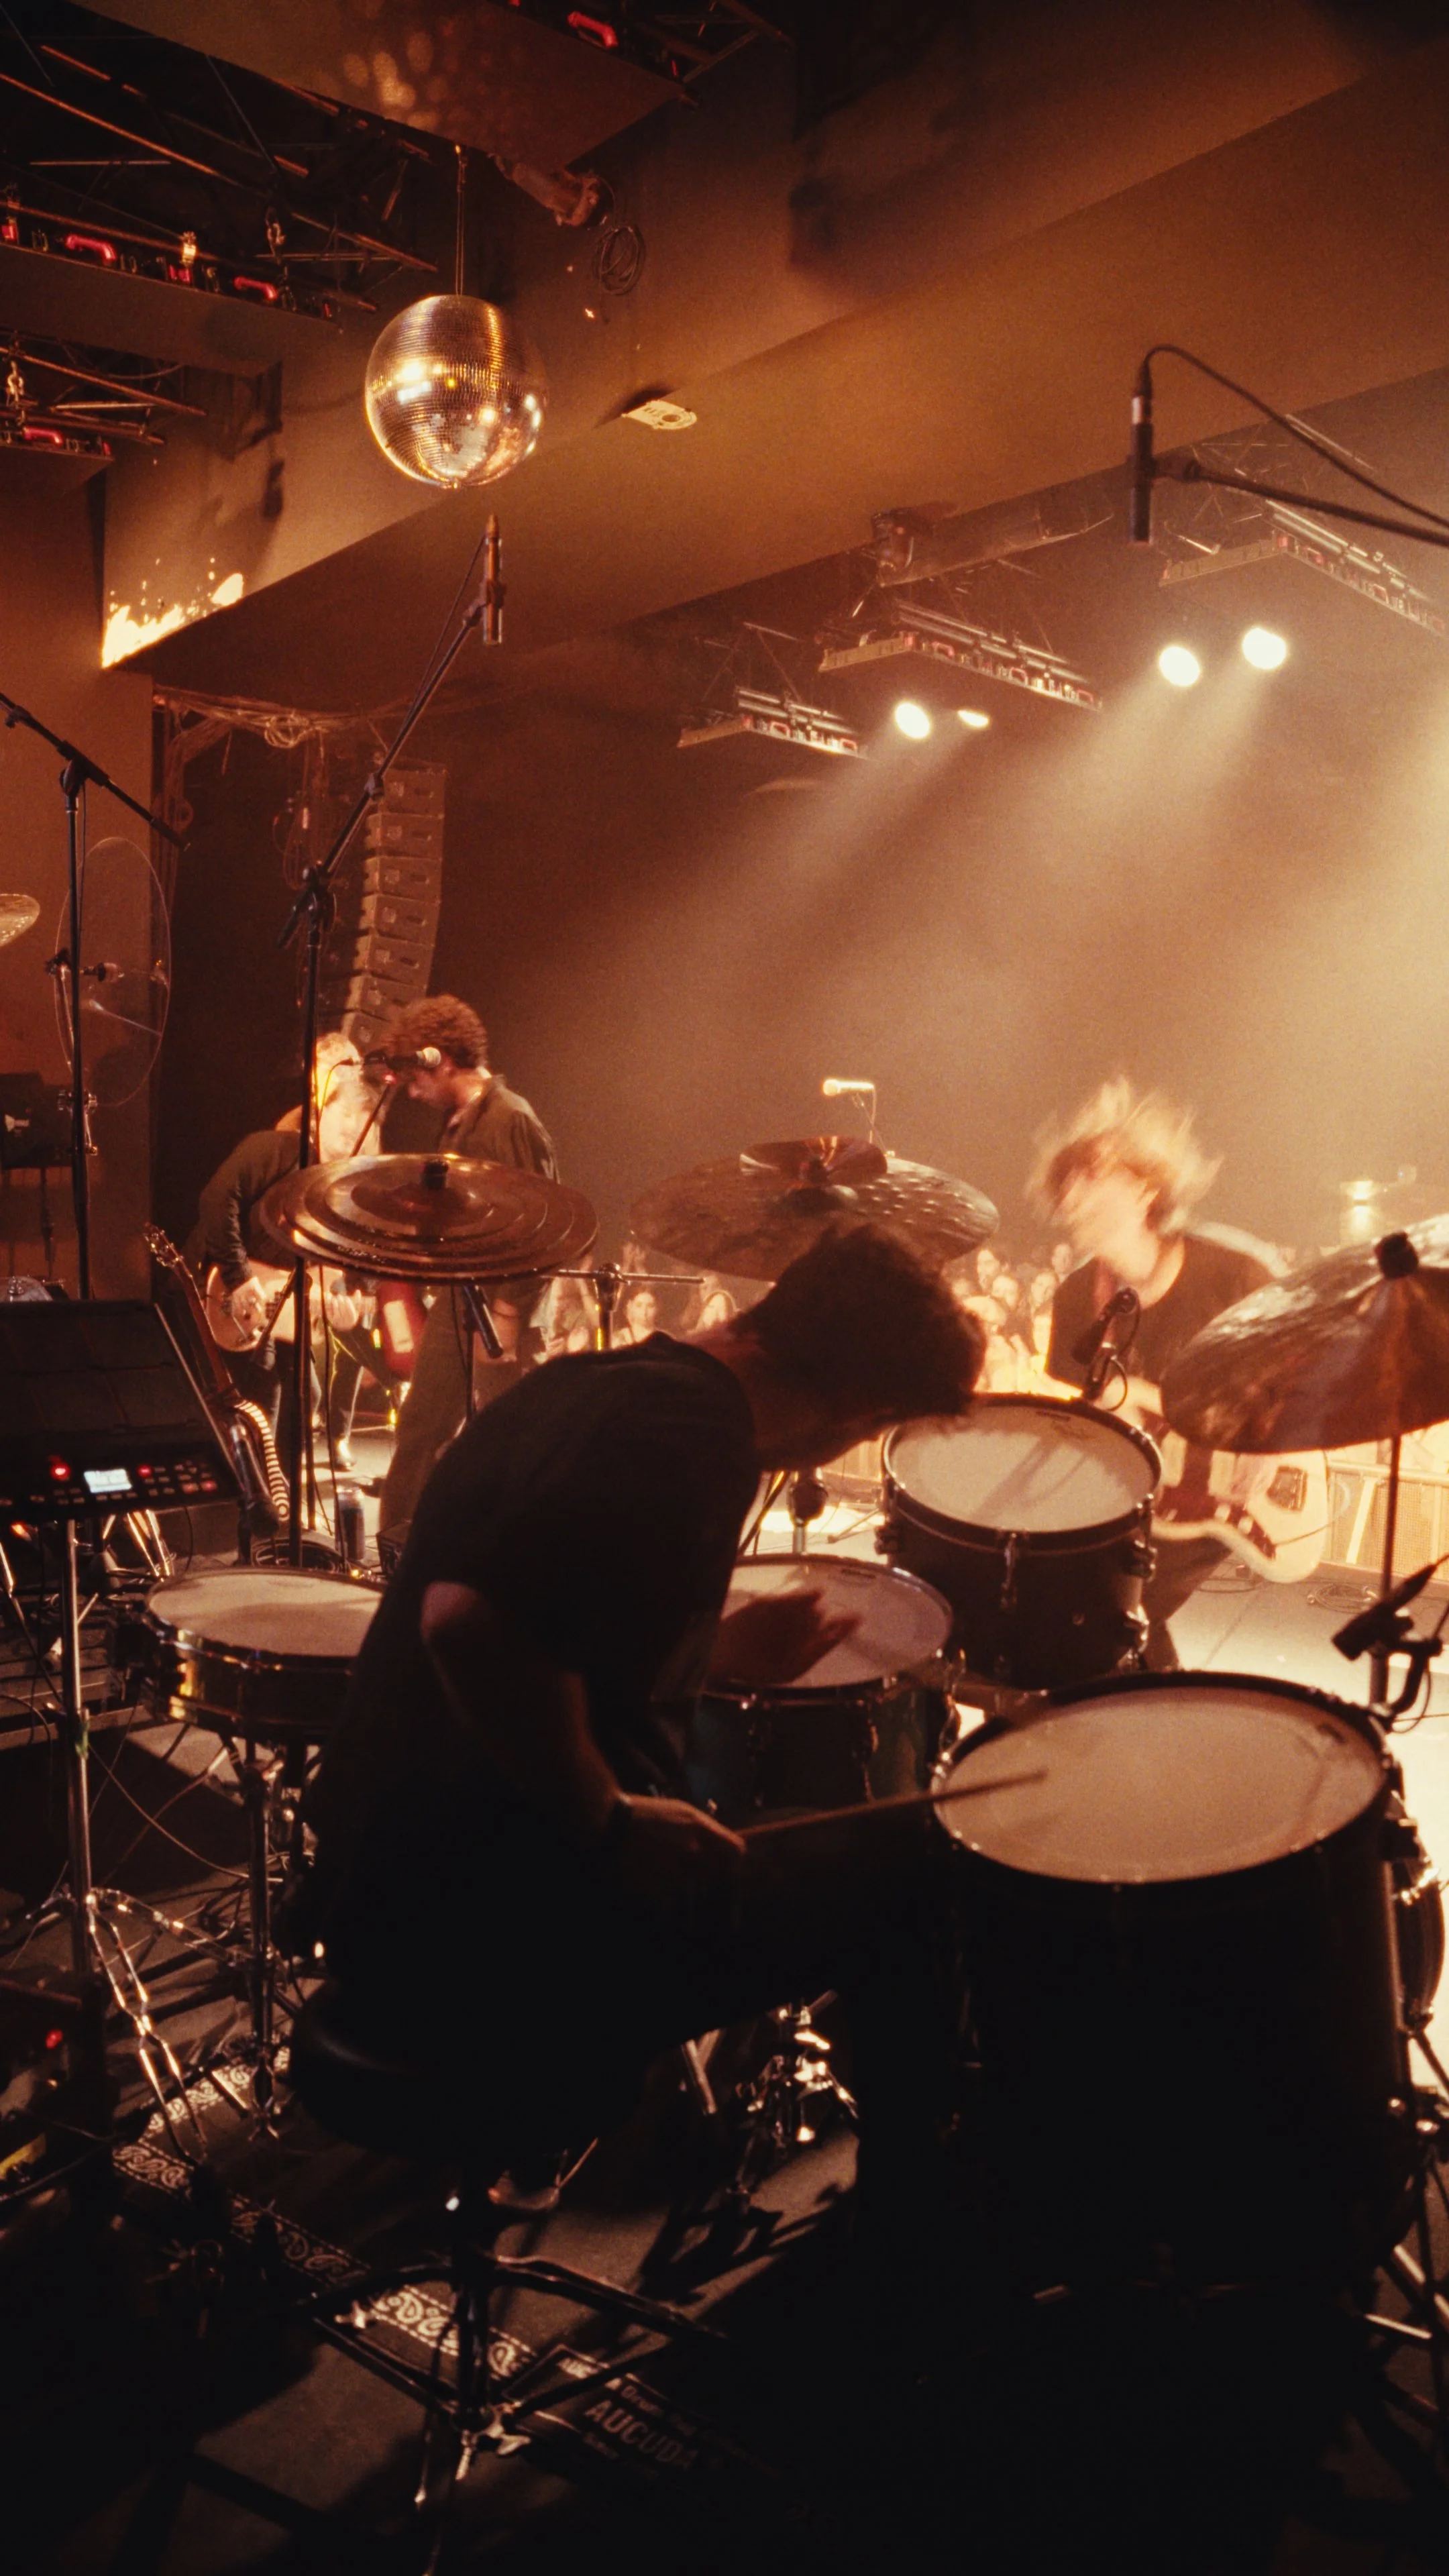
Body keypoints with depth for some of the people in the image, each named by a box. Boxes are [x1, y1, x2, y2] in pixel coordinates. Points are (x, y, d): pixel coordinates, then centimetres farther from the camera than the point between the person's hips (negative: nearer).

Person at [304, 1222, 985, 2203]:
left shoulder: (590, 1381, 7)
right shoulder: (691, 1433, -21)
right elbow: (474, 1621, -35)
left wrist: (717, 1653, 18)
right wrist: (609, 1821, -21)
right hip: (507, 1947, -10)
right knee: (919, 1865, 3)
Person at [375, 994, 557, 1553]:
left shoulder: (509, 1119, -15)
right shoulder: (458, 1122, 13)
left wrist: (506, 1310, -22)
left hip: (498, 1307, -9)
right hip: (454, 1301, 9)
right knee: (420, 1427, 14)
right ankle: (392, 1548, 25)